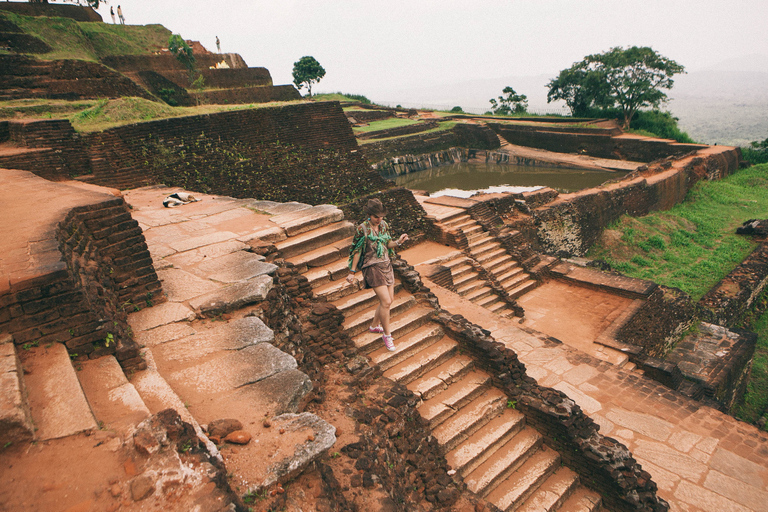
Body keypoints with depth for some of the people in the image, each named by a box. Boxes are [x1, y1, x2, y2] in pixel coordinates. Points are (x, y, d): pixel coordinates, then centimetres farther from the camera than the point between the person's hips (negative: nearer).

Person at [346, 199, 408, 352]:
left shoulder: (384, 225, 4)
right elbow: (357, 251, -7)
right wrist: (352, 272, -5)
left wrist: (398, 241, -9)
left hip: (386, 265, 7)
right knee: (386, 301, -12)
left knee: (389, 300, 11)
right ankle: (387, 335, 6)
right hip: (372, 267, -7)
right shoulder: (362, 229, -13)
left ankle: (374, 326, 34)